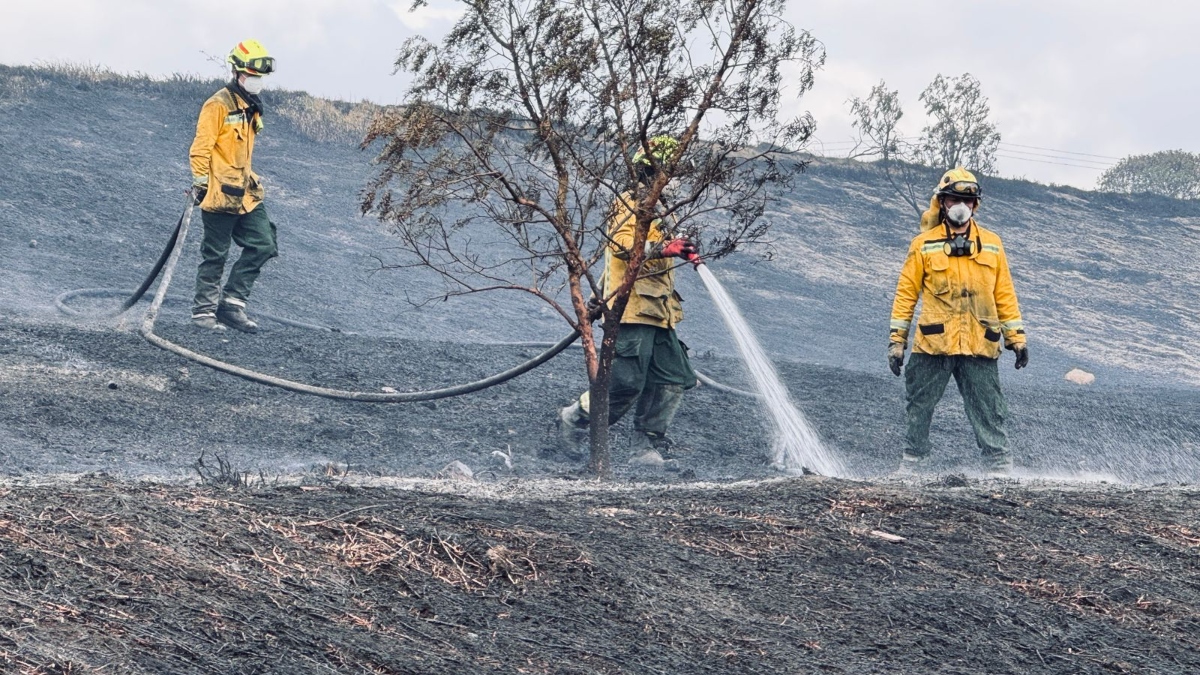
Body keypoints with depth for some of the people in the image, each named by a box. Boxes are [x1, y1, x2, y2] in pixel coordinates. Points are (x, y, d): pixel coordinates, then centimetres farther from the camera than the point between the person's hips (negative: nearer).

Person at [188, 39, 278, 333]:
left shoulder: (252, 107, 15)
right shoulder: (219, 105, -12)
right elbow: (201, 147, -13)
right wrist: (199, 182, -16)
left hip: (245, 193, 8)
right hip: (220, 194, -8)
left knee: (263, 246, 1)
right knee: (215, 254, -2)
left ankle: (232, 303, 7)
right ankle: (203, 310, 8)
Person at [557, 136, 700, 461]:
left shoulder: (656, 210, 25)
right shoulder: (632, 205, -6)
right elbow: (623, 245, -24)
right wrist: (664, 247, -38)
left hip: (658, 314, 10)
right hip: (633, 311, -10)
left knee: (674, 379, 1)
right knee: (626, 383, -13)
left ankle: (649, 445, 6)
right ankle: (572, 421, 5)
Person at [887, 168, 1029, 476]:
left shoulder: (992, 245, 12)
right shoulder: (924, 245, 5)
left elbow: (1005, 294, 14)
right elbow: (906, 293, 5)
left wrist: (1016, 337, 9)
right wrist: (897, 340, 1)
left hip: (979, 346, 1)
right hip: (932, 345, -1)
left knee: (988, 413, 1)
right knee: (920, 408, 6)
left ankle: (1000, 469, 4)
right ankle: (910, 465, 17)